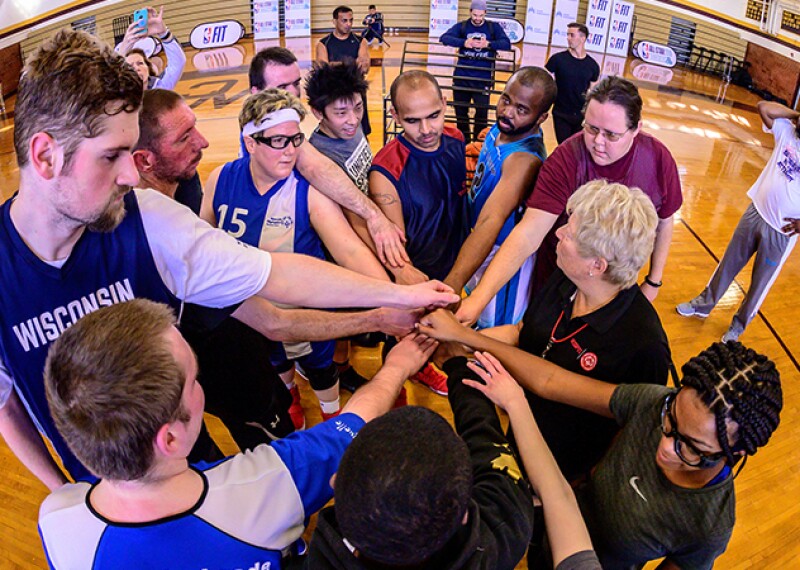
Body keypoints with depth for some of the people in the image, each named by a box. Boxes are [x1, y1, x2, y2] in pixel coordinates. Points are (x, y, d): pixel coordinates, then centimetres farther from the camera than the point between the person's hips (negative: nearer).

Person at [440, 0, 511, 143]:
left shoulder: (494, 27, 3)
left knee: (482, 113, -3)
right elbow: (444, 38, -11)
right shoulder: (461, 26, 3)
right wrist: (464, 42, -25)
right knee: (460, 112, 11)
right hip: (461, 77, 1)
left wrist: (489, 44, -24)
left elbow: (507, 44, -7)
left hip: (483, 79, -1)